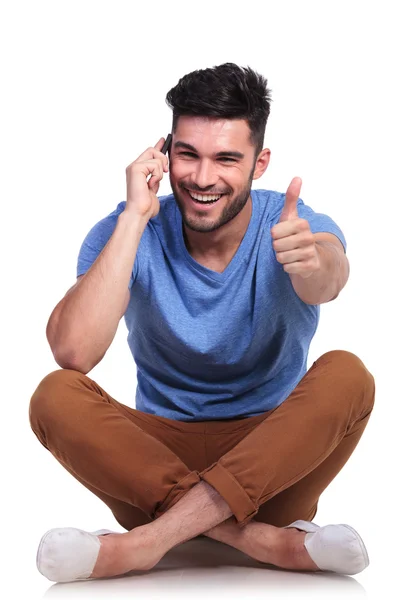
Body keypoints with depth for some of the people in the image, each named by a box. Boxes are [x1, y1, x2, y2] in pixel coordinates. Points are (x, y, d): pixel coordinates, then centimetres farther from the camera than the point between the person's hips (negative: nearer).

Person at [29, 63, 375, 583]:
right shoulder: (126, 233, -8)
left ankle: (149, 540, -30)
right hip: (159, 452, 1)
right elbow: (73, 352, -26)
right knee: (56, 395, -26)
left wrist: (315, 261, -61)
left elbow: (329, 280, -36)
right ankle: (270, 543, -29)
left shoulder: (296, 225, -9)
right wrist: (134, 218, -27)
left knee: (346, 375, -28)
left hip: (271, 458, 0)